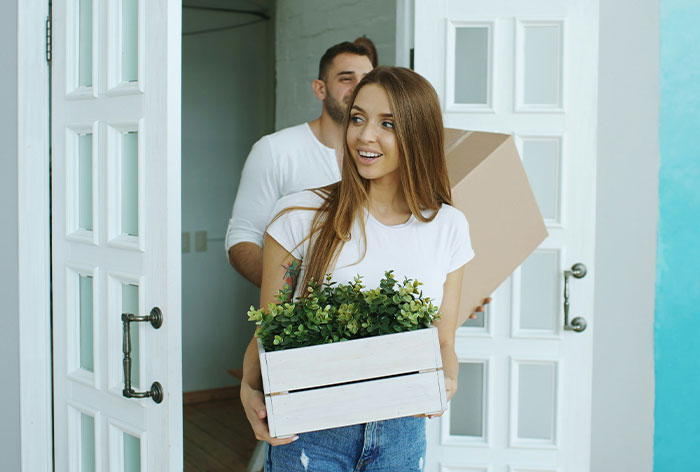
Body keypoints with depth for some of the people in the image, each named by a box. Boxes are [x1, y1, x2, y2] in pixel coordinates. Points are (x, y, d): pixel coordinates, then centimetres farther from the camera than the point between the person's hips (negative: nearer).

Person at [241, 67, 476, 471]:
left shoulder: (449, 227, 0)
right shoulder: (300, 216, -8)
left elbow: (444, 343, 6)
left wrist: (445, 384, -15)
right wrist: (251, 391, -22)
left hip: (402, 433, 3)